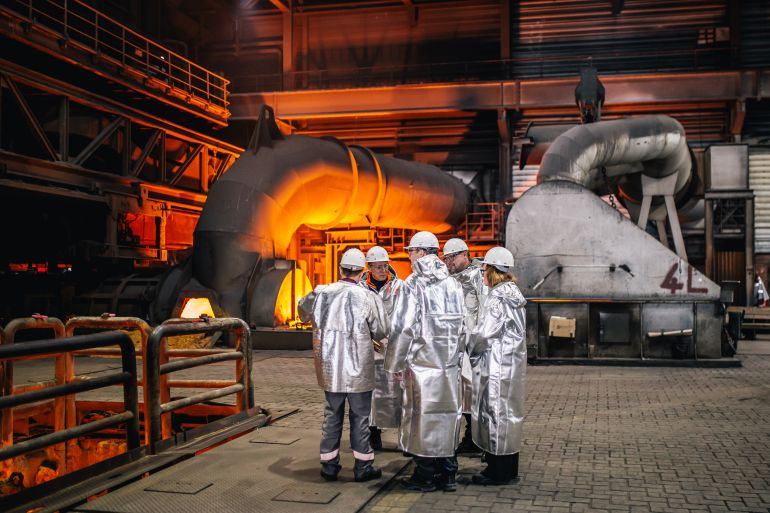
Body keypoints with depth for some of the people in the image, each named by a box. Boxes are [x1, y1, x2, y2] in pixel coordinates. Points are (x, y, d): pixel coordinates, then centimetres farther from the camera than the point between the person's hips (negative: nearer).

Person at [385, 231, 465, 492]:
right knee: (447, 413, 11)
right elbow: (463, 325, 8)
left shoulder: (413, 284, -10)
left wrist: (395, 361, -4)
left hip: (422, 362, -5)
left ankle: (425, 477, 11)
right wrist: (455, 352, 17)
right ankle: (448, 474, 19)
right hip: (449, 362, 5)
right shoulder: (453, 284, 7)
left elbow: (405, 327, -13)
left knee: (422, 415, 3)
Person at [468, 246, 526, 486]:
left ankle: (498, 472, 7)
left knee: (495, 414, -1)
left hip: (496, 366, -9)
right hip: (512, 364, 9)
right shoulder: (514, 296, 12)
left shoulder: (497, 298, -17)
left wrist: (469, 350, -1)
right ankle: (508, 469, 24)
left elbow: (483, 333, -20)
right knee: (507, 413, 15)